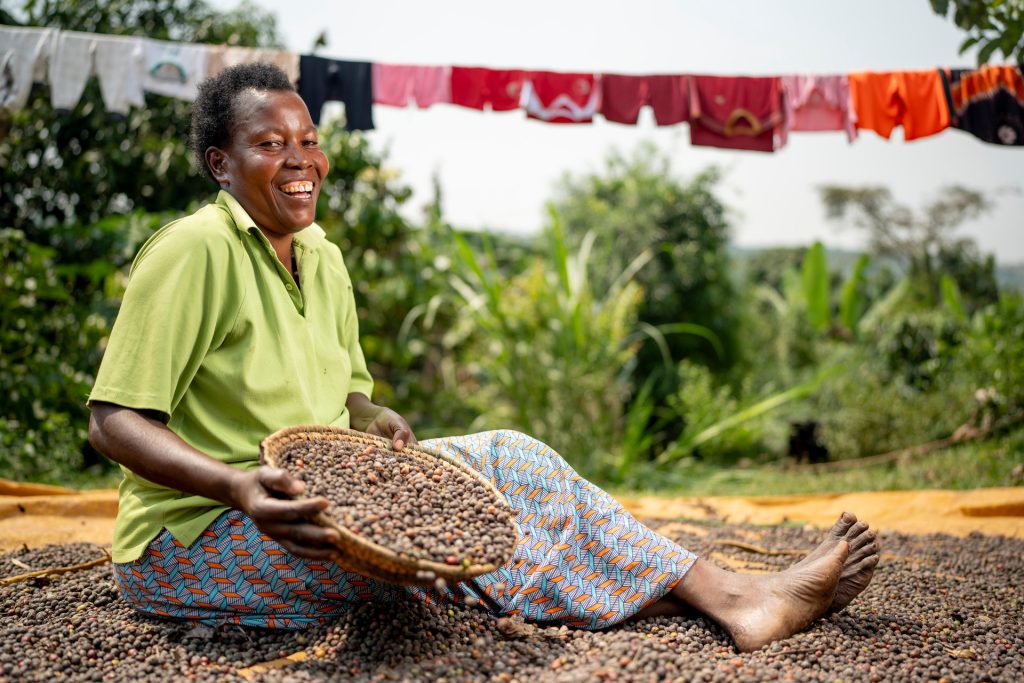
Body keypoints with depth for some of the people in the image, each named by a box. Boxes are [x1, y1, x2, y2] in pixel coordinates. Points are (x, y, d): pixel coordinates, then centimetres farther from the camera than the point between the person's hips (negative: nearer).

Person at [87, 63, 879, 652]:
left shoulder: (321, 258, 10)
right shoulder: (196, 250, -15)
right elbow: (116, 422, -19)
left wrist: (375, 419, -6)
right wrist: (236, 484, -35)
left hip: (326, 504, 7)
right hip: (195, 535, -7)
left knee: (506, 458, -12)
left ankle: (732, 593, -20)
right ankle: (728, 594, -20)